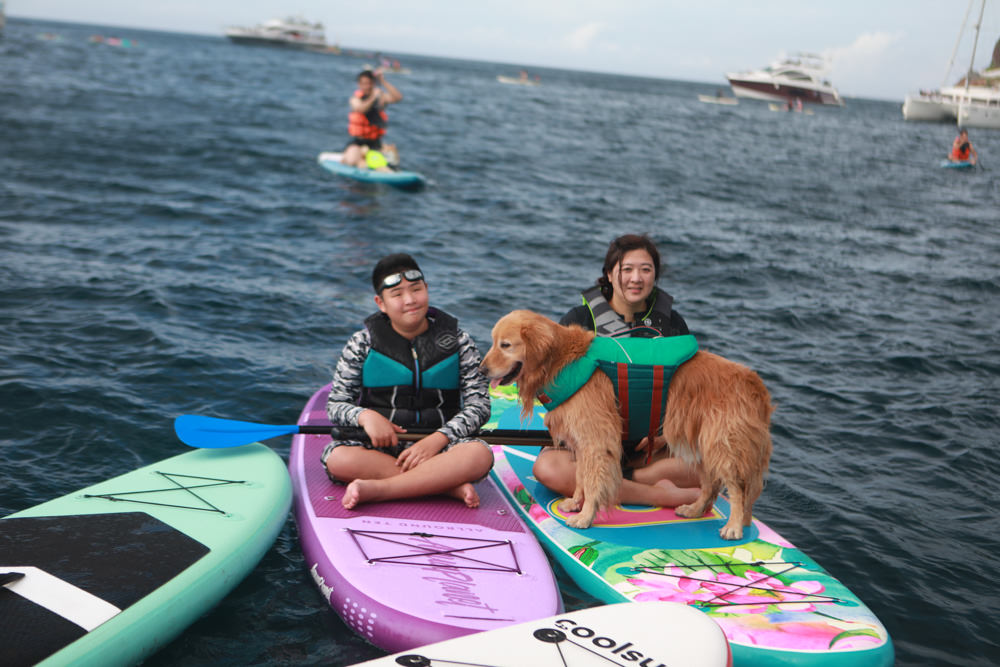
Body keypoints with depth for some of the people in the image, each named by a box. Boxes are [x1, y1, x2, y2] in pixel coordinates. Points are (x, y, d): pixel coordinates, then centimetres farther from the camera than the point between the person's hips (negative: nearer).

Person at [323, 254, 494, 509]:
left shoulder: (457, 341, 4)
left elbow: (479, 404, -1)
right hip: (380, 444, 0)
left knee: (480, 454, -32)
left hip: (437, 443, 0)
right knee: (337, 457, -33)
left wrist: (437, 439, -17)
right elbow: (336, 405, 4)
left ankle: (375, 488, -33)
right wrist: (365, 416, -20)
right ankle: (449, 485, -30)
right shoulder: (363, 343, 4)